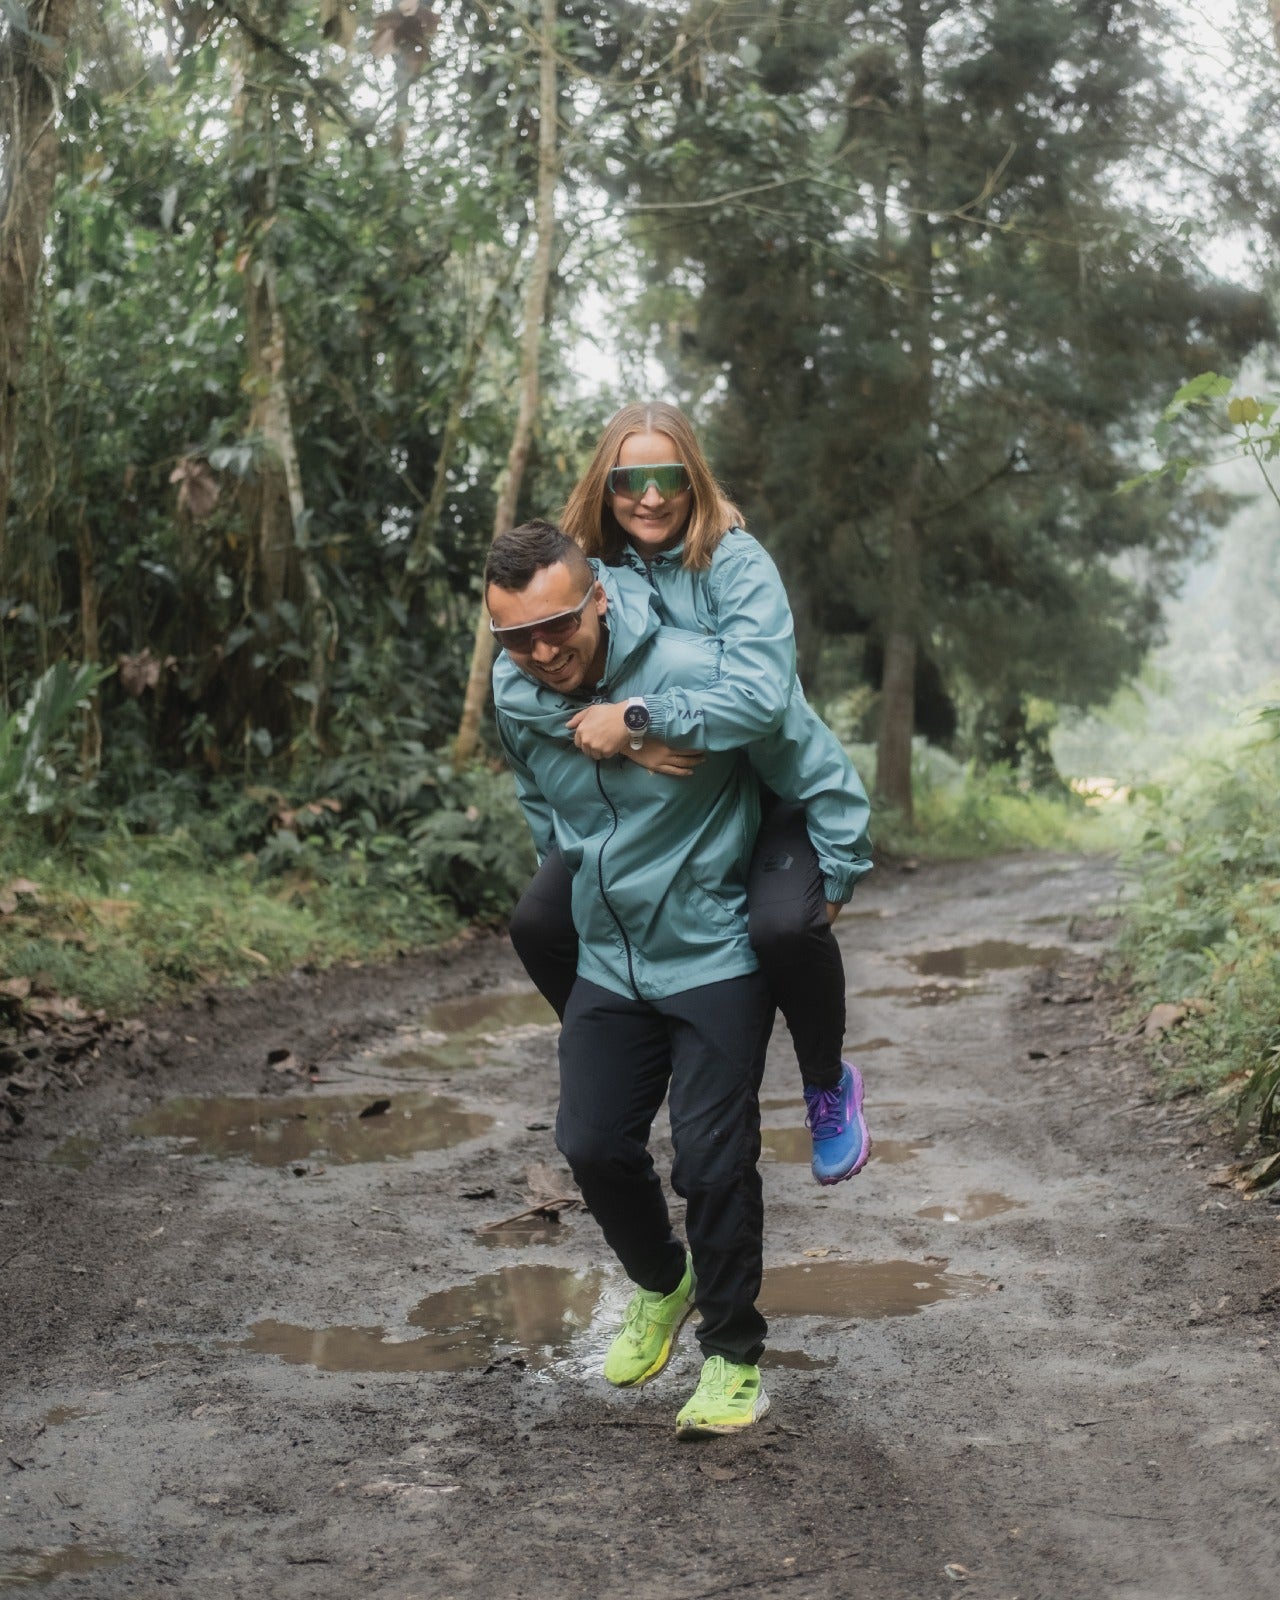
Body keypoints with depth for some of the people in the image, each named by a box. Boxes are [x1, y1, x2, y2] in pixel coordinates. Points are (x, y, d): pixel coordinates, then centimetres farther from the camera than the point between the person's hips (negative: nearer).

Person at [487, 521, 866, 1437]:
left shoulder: (699, 674, -23)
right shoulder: (514, 695, -6)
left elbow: (823, 775, -11)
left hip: (717, 955, -5)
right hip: (607, 958, 5)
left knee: (713, 1159, -8)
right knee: (593, 1145, 3)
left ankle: (735, 1358, 12)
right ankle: (662, 1284, 34)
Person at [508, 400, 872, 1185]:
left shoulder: (737, 563, -19)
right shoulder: (595, 570, -5)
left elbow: (761, 696, -33)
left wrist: (636, 718, -36)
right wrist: (628, 747, -27)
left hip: (768, 793, -5)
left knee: (783, 923, -32)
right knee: (539, 922, -9)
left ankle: (830, 1086, -1)